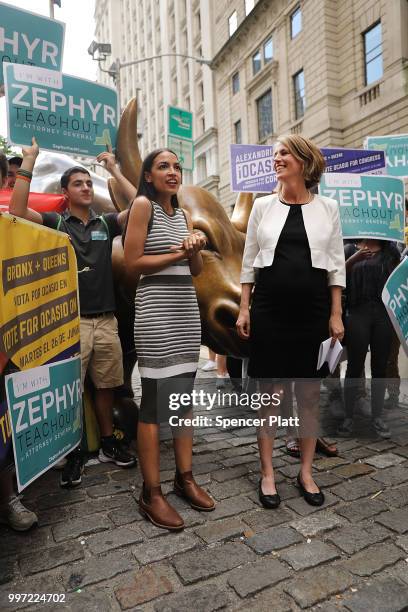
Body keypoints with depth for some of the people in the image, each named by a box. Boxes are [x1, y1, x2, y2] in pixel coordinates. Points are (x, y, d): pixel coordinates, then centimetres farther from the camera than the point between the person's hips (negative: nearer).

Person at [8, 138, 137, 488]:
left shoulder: (106, 224, 12)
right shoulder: (55, 224, 4)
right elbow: (17, 211, -11)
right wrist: (29, 161, -10)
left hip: (106, 320, 3)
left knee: (105, 386, 12)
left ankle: (108, 444, 28)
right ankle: (74, 454, 17)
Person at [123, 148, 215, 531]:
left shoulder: (183, 214, 18)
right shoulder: (143, 205, -2)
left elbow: (197, 270, 15)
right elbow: (132, 263, -10)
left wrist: (196, 249, -4)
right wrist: (177, 254, -9)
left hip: (186, 308, 7)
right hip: (155, 309, -7)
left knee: (184, 394, 9)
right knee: (154, 398, -5)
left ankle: (184, 477, 22)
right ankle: (151, 494, 7)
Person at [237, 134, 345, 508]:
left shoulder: (328, 208, 6)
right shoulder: (262, 206, 7)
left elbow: (336, 265, 5)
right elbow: (249, 261, 7)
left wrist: (336, 314, -1)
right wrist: (244, 308, 1)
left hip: (313, 311, 1)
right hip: (269, 310, 0)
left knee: (310, 394, 8)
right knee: (270, 393, 5)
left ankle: (306, 473, 26)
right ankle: (268, 474, 21)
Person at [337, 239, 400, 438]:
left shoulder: (390, 249, 11)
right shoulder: (351, 249, 7)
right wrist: (354, 259, -15)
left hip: (384, 312, 2)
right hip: (357, 312, -2)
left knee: (380, 366, 7)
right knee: (354, 366, 2)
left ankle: (377, 417, 19)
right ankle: (349, 416, 12)